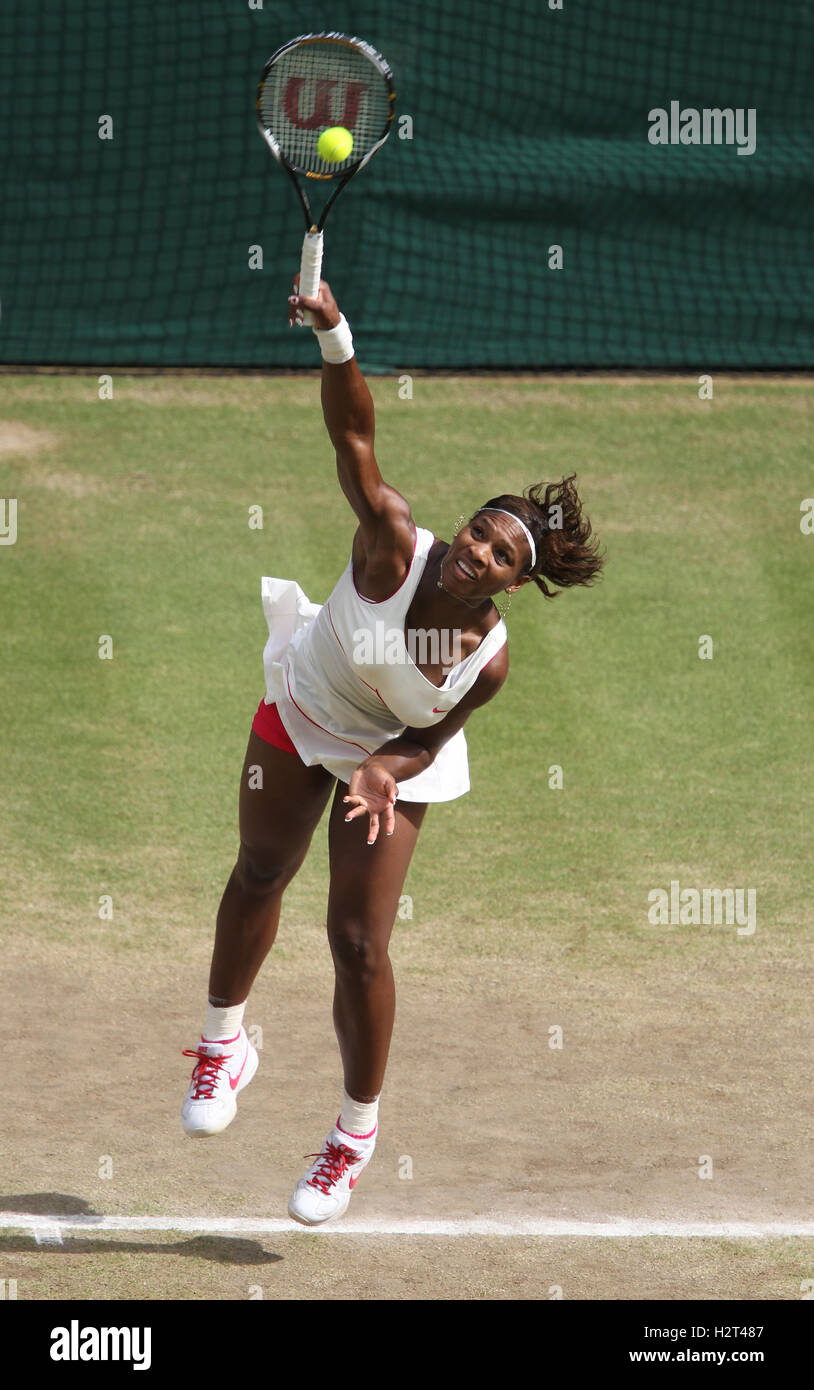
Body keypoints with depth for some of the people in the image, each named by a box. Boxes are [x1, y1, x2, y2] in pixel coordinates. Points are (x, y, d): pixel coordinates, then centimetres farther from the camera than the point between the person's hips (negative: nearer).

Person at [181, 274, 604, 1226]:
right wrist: (335, 336, -56)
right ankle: (225, 1044, 38)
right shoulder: (395, 546, -33)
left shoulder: (488, 661, -31)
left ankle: (357, 1130, 14)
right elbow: (354, 437, -41)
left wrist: (387, 772, -37)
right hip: (300, 715, 1)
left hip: (392, 761, -1)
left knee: (360, 942, -6)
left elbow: (429, 740, -15)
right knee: (260, 872, 12)